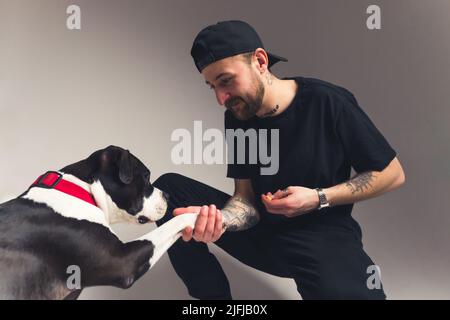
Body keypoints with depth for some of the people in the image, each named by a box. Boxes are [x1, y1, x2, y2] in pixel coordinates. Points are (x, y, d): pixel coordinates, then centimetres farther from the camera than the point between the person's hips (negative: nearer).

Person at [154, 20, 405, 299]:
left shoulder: (328, 102, -15)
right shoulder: (237, 118, -1)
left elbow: (393, 174, -7)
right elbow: (247, 197, -4)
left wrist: (319, 198, -16)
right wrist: (219, 219, -28)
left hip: (323, 233, -5)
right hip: (261, 229, 5)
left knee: (344, 291, -39)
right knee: (169, 188, -10)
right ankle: (214, 293, -6)